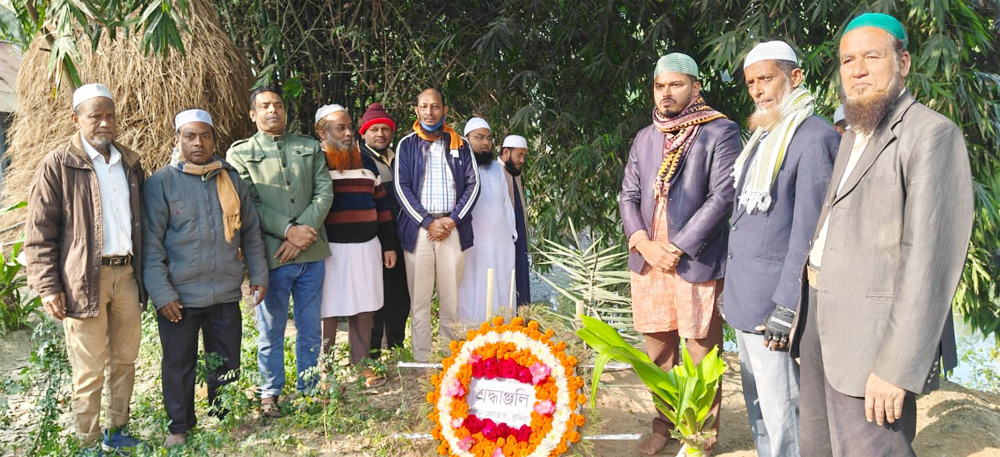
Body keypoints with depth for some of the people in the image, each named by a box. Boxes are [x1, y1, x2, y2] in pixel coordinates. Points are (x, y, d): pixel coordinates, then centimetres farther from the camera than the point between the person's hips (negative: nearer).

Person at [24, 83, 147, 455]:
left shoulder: (130, 163, 12)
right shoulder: (57, 165, -4)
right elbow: (39, 233, -4)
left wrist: (142, 272, 15)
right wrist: (48, 287, -10)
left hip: (126, 274, 5)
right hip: (85, 279, -5)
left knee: (125, 360, 12)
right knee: (89, 370, 1)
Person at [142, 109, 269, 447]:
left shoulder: (230, 179, 7)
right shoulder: (161, 183, -5)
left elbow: (251, 231, 12)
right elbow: (151, 244, -7)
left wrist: (258, 276, 9)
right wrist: (161, 293, -11)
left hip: (226, 294, 3)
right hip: (179, 296, -3)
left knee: (227, 364, 14)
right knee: (179, 364, 11)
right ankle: (180, 426, 29)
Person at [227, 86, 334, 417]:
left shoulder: (310, 148, 12)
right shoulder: (240, 153, 4)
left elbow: (324, 192, 2)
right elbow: (249, 204, -6)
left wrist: (305, 233, -11)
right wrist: (289, 230, -16)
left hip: (311, 253, 3)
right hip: (271, 254, -2)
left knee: (310, 328, 11)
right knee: (271, 330, 7)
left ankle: (308, 389, 25)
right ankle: (270, 394, 22)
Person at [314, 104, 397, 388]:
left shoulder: (366, 163, 14)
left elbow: (381, 205, 17)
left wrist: (389, 245, 14)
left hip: (366, 247, 5)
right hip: (330, 249, -4)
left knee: (363, 312, 10)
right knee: (328, 314, 0)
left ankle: (361, 367, 22)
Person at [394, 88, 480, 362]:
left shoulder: (460, 145, 12)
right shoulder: (407, 145, 9)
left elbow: (473, 184, 6)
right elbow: (402, 187, 1)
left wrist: (452, 219, -6)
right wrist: (428, 222, -9)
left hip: (453, 228, 1)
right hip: (418, 227, -1)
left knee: (451, 297, 1)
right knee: (419, 298, 0)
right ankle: (421, 361, 5)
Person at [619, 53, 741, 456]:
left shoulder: (720, 132, -3)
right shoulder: (644, 138, 14)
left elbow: (723, 197, -11)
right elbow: (628, 196, 11)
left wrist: (678, 248, -14)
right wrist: (644, 244, -6)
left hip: (696, 261, -5)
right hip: (647, 259, 5)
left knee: (700, 352, 3)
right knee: (658, 349, 14)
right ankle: (663, 423, 28)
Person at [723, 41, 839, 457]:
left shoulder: (815, 137, -12)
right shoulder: (762, 137, 16)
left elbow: (808, 231, -17)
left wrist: (785, 309, -18)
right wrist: (733, 282, 16)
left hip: (772, 298, -9)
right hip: (743, 295, 9)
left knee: (780, 411, -2)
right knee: (756, 402, 16)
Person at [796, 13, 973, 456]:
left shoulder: (932, 134, -11)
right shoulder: (852, 136, 17)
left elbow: (931, 259, -19)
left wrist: (897, 367, -22)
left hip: (875, 334, -8)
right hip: (823, 324, 8)